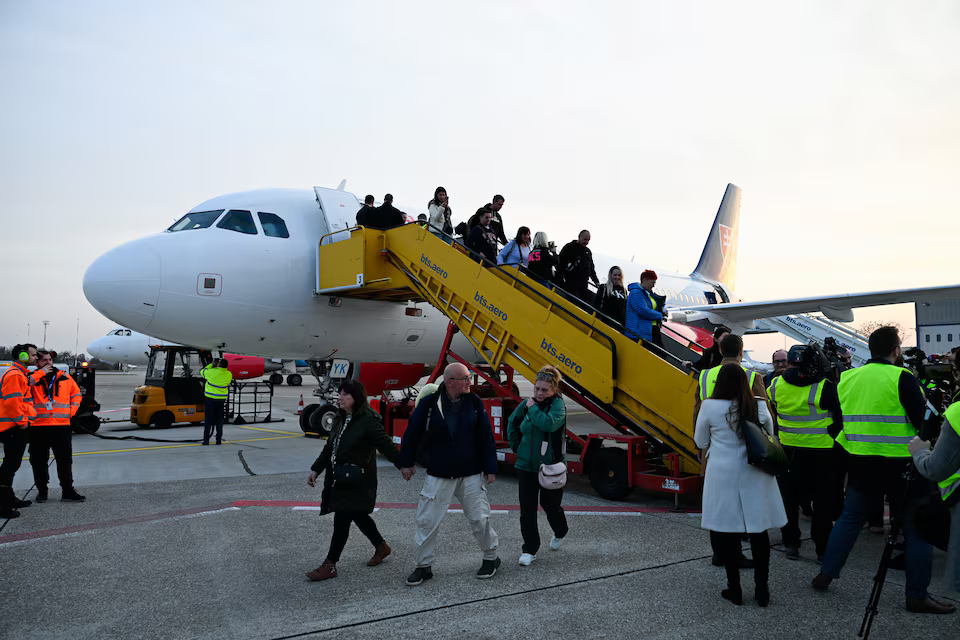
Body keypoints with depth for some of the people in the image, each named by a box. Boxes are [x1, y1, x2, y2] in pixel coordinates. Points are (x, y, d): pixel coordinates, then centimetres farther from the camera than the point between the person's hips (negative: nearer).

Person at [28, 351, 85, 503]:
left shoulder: (64, 378, 10)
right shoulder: (33, 378, 4)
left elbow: (76, 394, 18)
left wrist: (72, 410, 6)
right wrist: (41, 373, -15)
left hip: (62, 426, 1)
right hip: (38, 427, -1)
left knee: (65, 460, 4)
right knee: (39, 461, 7)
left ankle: (67, 491, 11)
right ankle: (41, 491, 21)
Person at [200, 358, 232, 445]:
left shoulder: (212, 372, -16)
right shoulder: (229, 374, -4)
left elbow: (202, 372, 4)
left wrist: (212, 364, 12)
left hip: (210, 398, -3)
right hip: (221, 399, 3)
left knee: (208, 419, 3)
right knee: (219, 419, 10)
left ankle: (206, 439, 3)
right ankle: (219, 439, 10)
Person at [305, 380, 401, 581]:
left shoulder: (368, 420, -17)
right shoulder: (340, 419, 9)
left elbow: (386, 445, -18)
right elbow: (330, 447, 16)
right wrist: (316, 469, 14)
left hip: (357, 481, -8)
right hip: (339, 479, 8)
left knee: (342, 520, -4)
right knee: (358, 516, 18)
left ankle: (330, 565, 6)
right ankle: (381, 547, 37)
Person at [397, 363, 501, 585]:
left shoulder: (474, 403, -3)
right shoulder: (429, 403, -9)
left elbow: (486, 438, 1)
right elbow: (412, 433, 1)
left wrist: (490, 468, 1)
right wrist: (406, 463, 6)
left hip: (471, 475, 1)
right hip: (438, 476, 0)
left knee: (479, 519, 6)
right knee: (427, 522, 3)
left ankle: (491, 558, 28)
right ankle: (423, 566, 20)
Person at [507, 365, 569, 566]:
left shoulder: (558, 405, -11)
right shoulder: (527, 404, 1)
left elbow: (549, 423, -33)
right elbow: (512, 423, 18)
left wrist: (533, 408, -20)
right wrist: (516, 446, 12)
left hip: (550, 466, -3)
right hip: (526, 466, 4)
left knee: (550, 505, 11)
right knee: (527, 509, 3)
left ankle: (560, 533, 43)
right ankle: (529, 549, 16)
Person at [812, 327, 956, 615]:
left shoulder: (847, 378, 4)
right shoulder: (902, 377, -13)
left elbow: (839, 419, 13)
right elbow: (924, 421, -13)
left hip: (860, 461, 5)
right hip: (899, 464, -5)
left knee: (849, 518, 17)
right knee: (916, 526, 8)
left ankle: (825, 574, 21)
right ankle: (917, 595, 12)